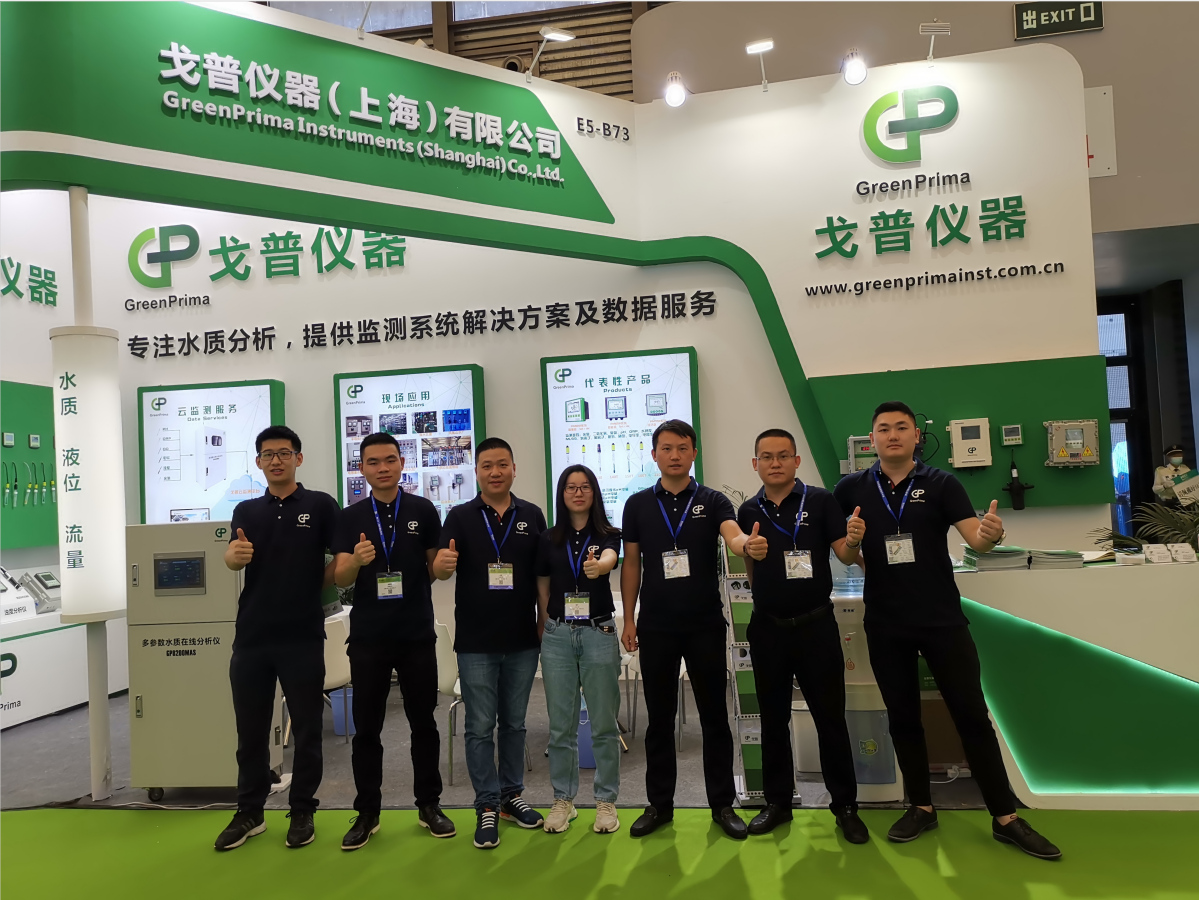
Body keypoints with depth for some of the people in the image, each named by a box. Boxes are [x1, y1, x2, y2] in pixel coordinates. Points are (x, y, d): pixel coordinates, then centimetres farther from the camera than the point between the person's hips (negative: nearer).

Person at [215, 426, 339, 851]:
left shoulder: (321, 505, 0)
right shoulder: (246, 510, 9)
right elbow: (232, 558, -7)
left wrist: (312, 590, -8)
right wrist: (235, 555, -29)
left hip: (303, 635, -3)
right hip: (251, 635, 3)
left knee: (306, 728, 6)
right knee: (250, 729, 12)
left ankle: (302, 812, 21)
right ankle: (249, 813, 27)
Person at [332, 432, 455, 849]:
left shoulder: (423, 510, 1)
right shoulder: (351, 517, 3)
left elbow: (436, 568, 5)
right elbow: (340, 578, -4)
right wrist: (356, 561, -25)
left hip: (417, 634, 0)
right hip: (368, 636, 1)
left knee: (423, 721, 9)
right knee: (367, 726, 8)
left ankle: (429, 805, 24)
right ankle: (367, 811, 21)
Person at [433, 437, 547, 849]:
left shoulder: (532, 516, 2)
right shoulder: (460, 517, -2)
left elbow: (544, 574, 7)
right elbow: (439, 568, -13)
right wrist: (442, 564, -36)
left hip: (522, 640, 2)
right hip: (476, 642, -2)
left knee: (514, 723, 15)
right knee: (480, 727, 5)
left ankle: (511, 794, 30)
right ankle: (487, 806, 17)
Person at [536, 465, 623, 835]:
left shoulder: (608, 535, 1)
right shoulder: (549, 540, 8)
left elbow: (609, 559, -22)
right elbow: (542, 589, 12)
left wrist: (597, 566, -45)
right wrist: (544, 627, 2)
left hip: (599, 634, -2)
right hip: (557, 636, 2)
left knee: (604, 724, 4)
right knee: (561, 725, 8)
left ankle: (606, 801, 19)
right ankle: (563, 800, 23)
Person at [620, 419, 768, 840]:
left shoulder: (712, 501, 0)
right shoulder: (638, 504, 5)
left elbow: (734, 536, -19)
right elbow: (631, 563, 7)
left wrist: (749, 544, -43)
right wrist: (628, 619, 2)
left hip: (706, 625, -1)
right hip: (656, 627, 1)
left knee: (714, 716, 7)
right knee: (659, 719, 10)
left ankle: (722, 804, 21)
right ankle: (659, 804, 24)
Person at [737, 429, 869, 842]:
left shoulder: (820, 501, -5)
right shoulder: (749, 511, 5)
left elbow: (845, 555, -9)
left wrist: (855, 540, -29)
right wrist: (750, 551, -6)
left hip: (816, 625, -3)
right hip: (768, 629, 3)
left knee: (830, 717, 5)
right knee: (773, 718, 13)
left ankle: (845, 806, 21)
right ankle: (778, 802, 27)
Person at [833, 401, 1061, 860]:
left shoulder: (941, 483, -4)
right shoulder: (853, 488, 0)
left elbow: (976, 540, -13)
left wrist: (991, 533, -36)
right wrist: (850, 542, -8)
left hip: (943, 619, -1)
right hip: (885, 625, 2)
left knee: (972, 714, 3)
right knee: (903, 717, 12)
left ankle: (1005, 818, 16)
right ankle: (921, 808, 27)